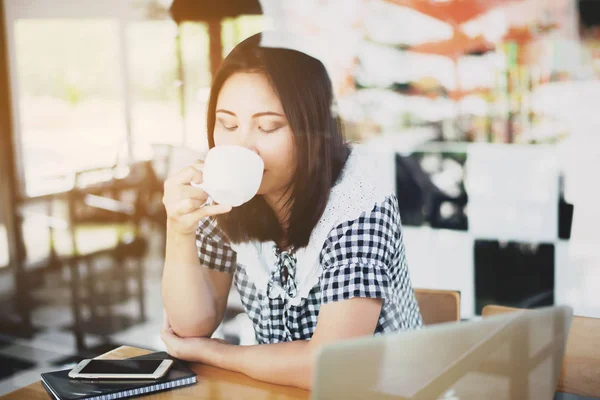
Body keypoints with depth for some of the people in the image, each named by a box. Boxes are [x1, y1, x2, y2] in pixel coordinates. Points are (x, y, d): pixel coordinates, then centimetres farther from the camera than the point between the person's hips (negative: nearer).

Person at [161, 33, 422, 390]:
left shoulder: (355, 198, -20)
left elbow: (330, 364, -26)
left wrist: (210, 352, -13)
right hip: (277, 388, 4)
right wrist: (179, 233, -21)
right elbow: (194, 326, -5)